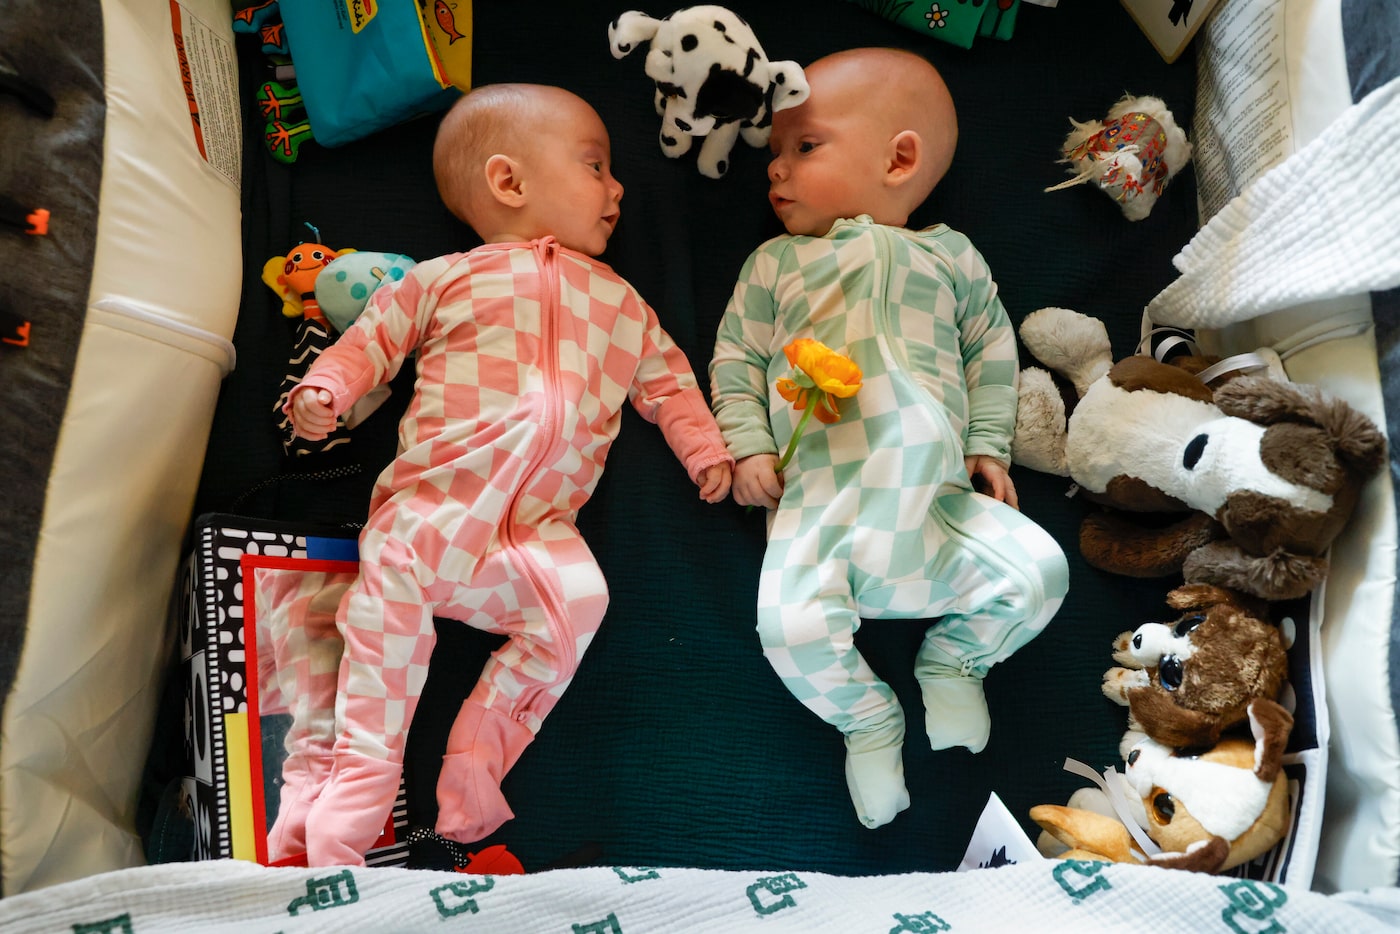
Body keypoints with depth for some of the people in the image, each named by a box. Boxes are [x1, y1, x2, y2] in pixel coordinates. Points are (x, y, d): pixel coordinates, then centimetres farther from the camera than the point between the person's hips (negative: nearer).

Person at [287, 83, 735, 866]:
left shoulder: (620, 302, 23)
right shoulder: (446, 279, 14)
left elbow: (667, 380, 26)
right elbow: (375, 337, 17)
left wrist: (706, 449, 14)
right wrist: (325, 390, -1)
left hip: (539, 526, 1)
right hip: (431, 502, -1)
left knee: (580, 595, -24)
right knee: (390, 584, -21)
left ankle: (479, 755, -12)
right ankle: (366, 767, -7)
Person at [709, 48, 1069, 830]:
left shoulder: (949, 255, 17)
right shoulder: (776, 262, 15)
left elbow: (992, 348, 21)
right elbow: (736, 357, 13)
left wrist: (989, 446, 11)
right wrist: (749, 445, 0)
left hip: (936, 499, 2)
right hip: (816, 505, -1)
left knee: (1040, 567, -13)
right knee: (790, 622, -23)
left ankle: (953, 659, 16)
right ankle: (866, 717, 7)